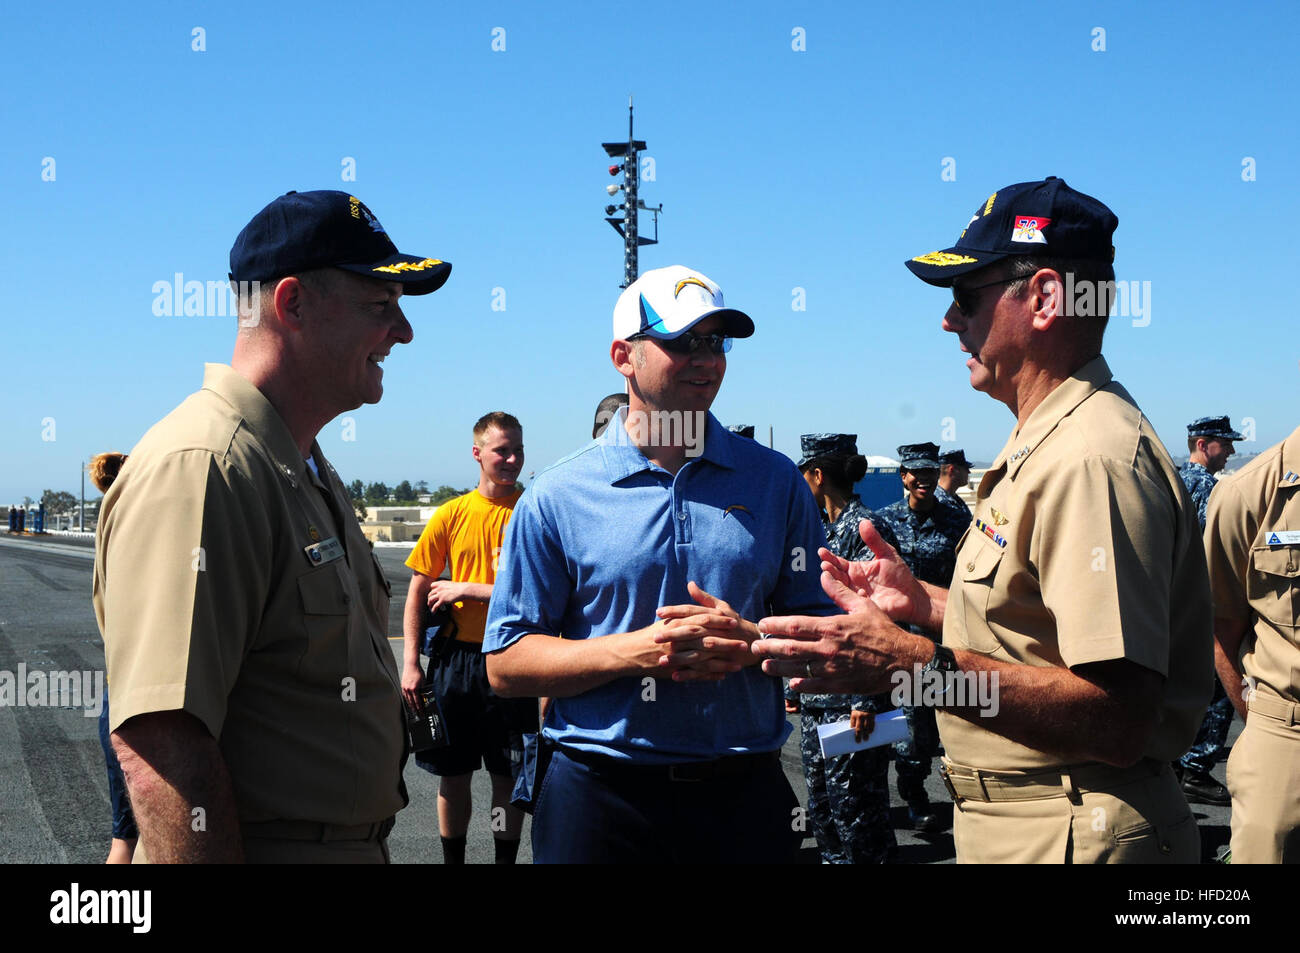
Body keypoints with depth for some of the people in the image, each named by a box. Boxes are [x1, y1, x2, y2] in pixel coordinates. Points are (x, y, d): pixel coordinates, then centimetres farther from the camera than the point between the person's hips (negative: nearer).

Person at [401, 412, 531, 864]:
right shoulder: (451, 514, 2)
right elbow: (418, 591, 5)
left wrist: (467, 590, -13)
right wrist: (410, 662, -1)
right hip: (457, 656, 2)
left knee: (508, 774, 7)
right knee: (454, 771, 9)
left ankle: (506, 857, 20)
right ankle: (452, 858, 23)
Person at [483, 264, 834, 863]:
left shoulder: (775, 482, 6)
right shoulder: (559, 496, 0)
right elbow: (506, 664, -3)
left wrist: (749, 644, -15)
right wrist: (635, 650, -16)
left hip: (745, 792, 2)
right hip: (600, 792, -1)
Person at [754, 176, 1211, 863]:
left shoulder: (1091, 460, -23)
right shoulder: (1042, 445, 12)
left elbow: (1119, 720, -30)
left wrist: (912, 663, -32)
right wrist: (922, 602, 15)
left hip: (1072, 834, -10)